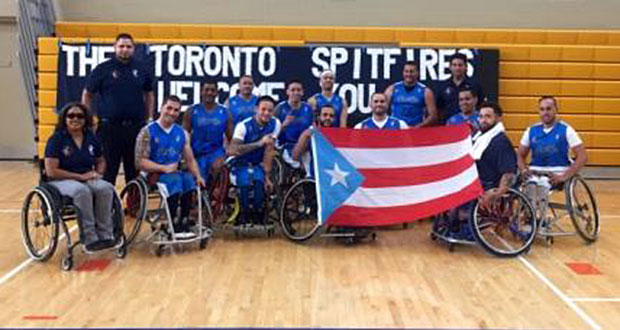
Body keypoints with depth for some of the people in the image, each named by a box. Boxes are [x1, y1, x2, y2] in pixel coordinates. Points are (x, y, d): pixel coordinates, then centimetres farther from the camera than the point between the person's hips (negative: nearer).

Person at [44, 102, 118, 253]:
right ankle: (89, 239, -32)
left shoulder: (91, 138, 9)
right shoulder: (56, 139, -6)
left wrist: (97, 173, -1)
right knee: (82, 191, -37)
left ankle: (105, 235, -23)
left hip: (87, 179, 5)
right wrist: (80, 176, -17)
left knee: (106, 188, -28)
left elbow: (101, 161, 23)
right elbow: (51, 171, -13)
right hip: (62, 180, -4)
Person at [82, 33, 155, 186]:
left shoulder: (142, 69, 7)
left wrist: (149, 119, 11)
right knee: (108, 169, 3)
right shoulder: (103, 69, 0)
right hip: (109, 127, -2)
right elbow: (87, 94, 7)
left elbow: (149, 94, 18)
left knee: (135, 170, 10)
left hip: (135, 126, 2)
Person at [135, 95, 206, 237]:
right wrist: (164, 168, -19)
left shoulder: (182, 133, 15)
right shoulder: (148, 132, 0)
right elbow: (140, 162, -8)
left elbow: (190, 160, 11)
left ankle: (184, 223, -23)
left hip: (176, 173, 4)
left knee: (189, 178, -30)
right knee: (174, 179, -35)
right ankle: (173, 225, -26)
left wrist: (198, 176, -7)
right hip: (154, 175, -4)